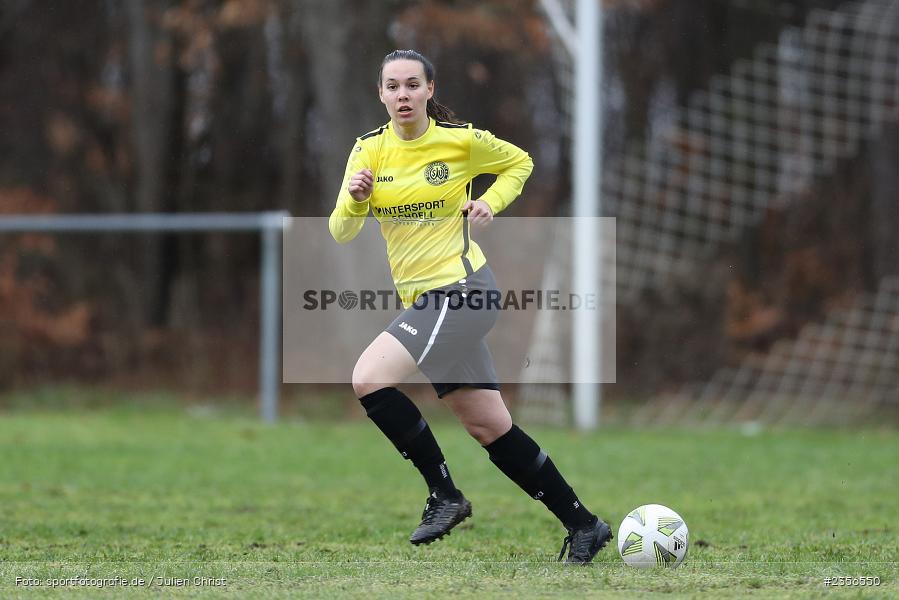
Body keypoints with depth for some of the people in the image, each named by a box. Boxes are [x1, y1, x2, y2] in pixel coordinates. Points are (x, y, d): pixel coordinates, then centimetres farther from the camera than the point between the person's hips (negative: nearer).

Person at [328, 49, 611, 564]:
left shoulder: (462, 140, -7)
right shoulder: (369, 150, 5)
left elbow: (521, 162, 11)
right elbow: (341, 232, 2)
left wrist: (492, 202, -7)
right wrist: (354, 198, -18)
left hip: (461, 288, -6)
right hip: (422, 299, 6)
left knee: (370, 378, -23)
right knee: (491, 428, 9)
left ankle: (445, 495, -11)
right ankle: (584, 525, 19)